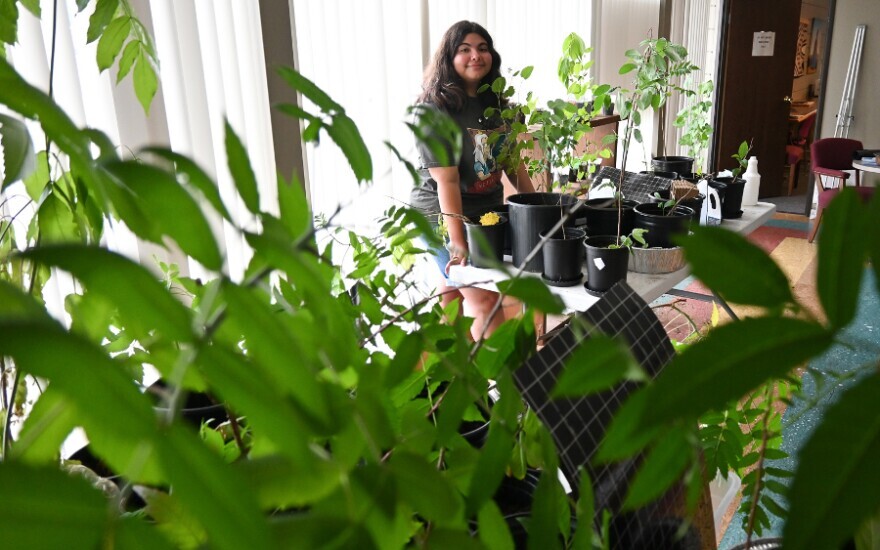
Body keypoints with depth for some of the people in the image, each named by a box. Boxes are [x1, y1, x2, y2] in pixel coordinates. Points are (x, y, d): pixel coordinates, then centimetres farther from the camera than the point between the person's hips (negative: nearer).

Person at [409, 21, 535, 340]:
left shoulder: (495, 102, 7)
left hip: (487, 212, 7)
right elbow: (447, 181, -21)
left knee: (452, 298, 15)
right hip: (443, 217, -7)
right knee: (484, 301, -9)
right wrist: (458, 243, -22)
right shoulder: (434, 110, -16)